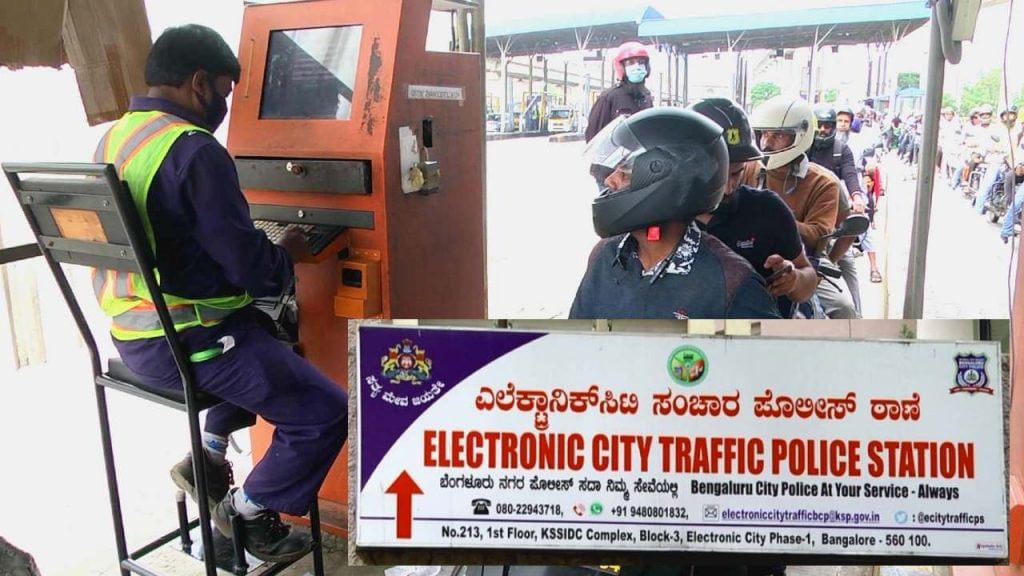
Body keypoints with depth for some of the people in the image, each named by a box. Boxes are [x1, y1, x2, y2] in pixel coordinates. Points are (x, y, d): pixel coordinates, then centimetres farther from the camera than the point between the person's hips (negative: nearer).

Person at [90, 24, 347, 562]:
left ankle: (210, 453, 26)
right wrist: (286, 255, 1)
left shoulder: (111, 138, 8)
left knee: (267, 331, 33)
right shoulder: (194, 150, -20)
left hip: (130, 334, 10)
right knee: (327, 413, -4)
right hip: (186, 343, -10)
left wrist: (264, 250, 16)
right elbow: (249, 265, -21)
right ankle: (245, 512, 15)